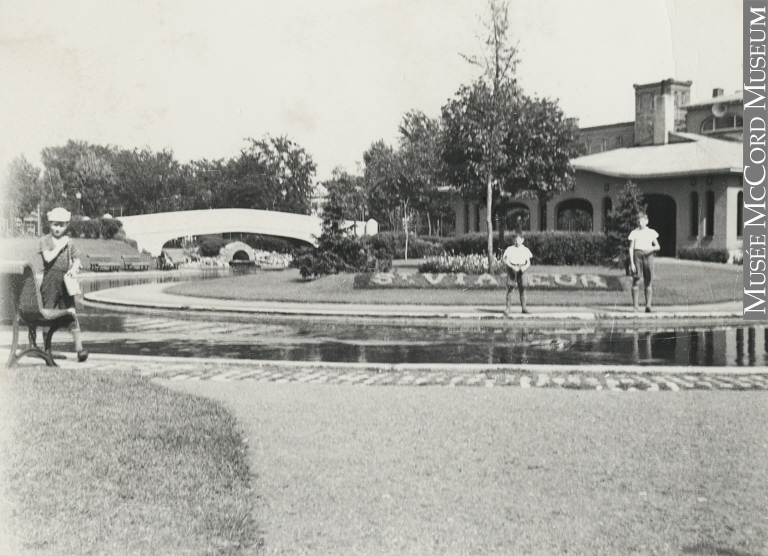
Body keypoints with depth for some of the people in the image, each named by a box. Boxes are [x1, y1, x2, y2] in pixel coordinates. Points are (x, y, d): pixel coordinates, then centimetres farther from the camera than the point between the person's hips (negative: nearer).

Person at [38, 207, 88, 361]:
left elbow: (77, 260, 3)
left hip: (65, 281, 1)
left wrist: (74, 269, -18)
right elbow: (48, 257, -13)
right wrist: (61, 245, -11)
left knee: (71, 312, -8)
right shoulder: (45, 240, 1)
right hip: (50, 280, -1)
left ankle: (79, 346, -9)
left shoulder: (70, 243, 8)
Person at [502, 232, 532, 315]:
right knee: (510, 288, -5)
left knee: (522, 287, 2)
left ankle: (524, 307, 11)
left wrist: (525, 267, -15)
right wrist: (513, 267, -20)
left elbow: (528, 262, 6)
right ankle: (508, 308, -2)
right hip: (512, 269, -2)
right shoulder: (510, 249, -1)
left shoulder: (525, 250, 6)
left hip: (521, 270, 2)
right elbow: (506, 261, -5)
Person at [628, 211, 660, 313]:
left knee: (648, 281, -1)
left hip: (648, 255, 2)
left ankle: (648, 305, -1)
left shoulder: (651, 232, 13)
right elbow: (631, 248, 4)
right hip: (637, 255, -2)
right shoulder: (634, 233, 7)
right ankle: (635, 306, -5)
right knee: (636, 280, -6)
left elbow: (658, 246, 14)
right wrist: (631, 262, -5)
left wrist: (652, 248, -9)